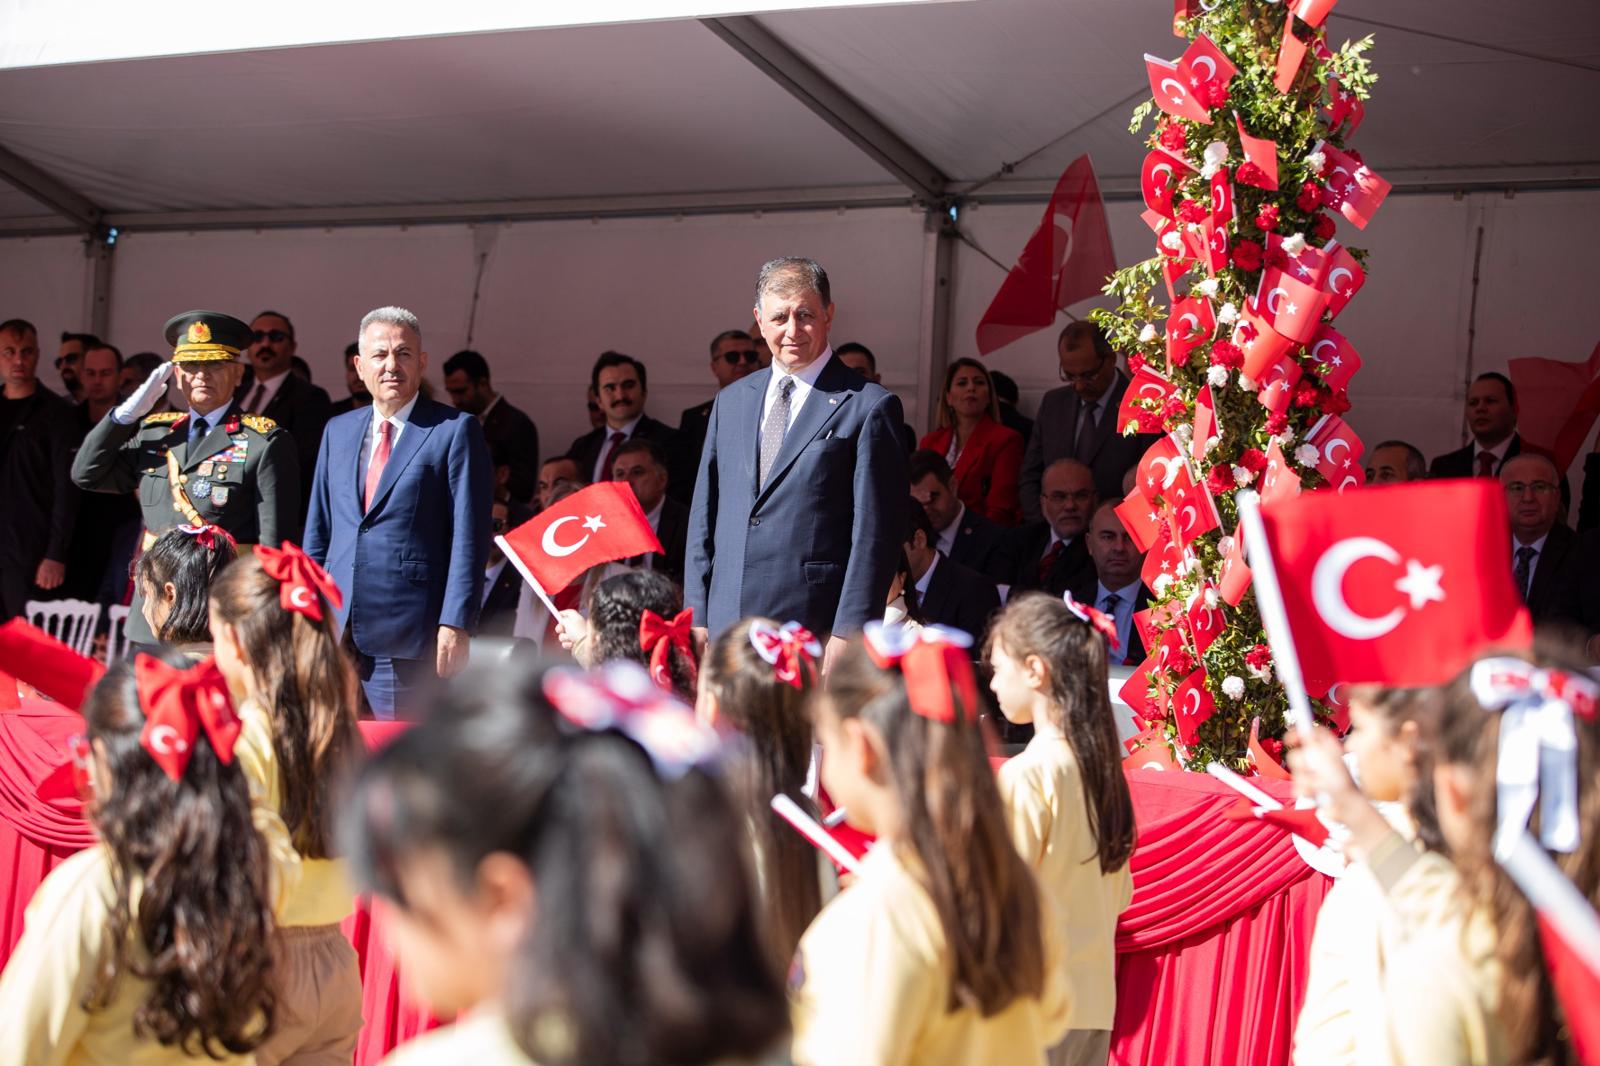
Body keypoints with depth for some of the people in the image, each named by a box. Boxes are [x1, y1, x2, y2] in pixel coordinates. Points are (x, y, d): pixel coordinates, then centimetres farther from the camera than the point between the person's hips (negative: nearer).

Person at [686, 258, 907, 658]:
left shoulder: (869, 407, -2)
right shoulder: (730, 401, 16)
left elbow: (875, 534, -6)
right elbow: (704, 518, 17)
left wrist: (847, 633, -12)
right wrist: (697, 620, 10)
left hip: (814, 631, -5)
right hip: (727, 627, 5)